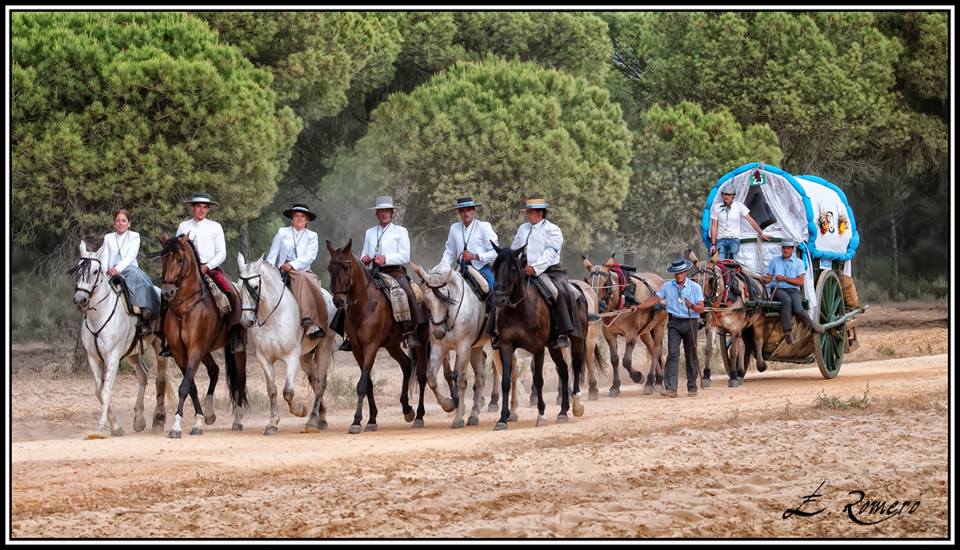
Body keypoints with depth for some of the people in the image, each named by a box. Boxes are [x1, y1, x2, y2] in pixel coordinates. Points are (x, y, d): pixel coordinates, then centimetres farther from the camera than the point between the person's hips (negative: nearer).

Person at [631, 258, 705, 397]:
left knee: (691, 356, 7)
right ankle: (670, 388, -15)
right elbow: (655, 299, 8)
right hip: (674, 323, 1)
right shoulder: (667, 286, 5)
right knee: (673, 354, -9)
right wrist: (639, 307, -1)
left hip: (690, 323, -1)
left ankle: (692, 387, 18)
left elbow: (701, 308, -6)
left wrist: (692, 306, -26)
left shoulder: (695, 287, -1)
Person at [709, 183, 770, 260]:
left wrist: (761, 233, 7)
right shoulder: (716, 207, 4)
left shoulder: (739, 206, 2)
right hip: (721, 240, 0)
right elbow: (714, 226, 5)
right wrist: (713, 244, 0)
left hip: (734, 240, 0)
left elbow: (750, 220, 7)